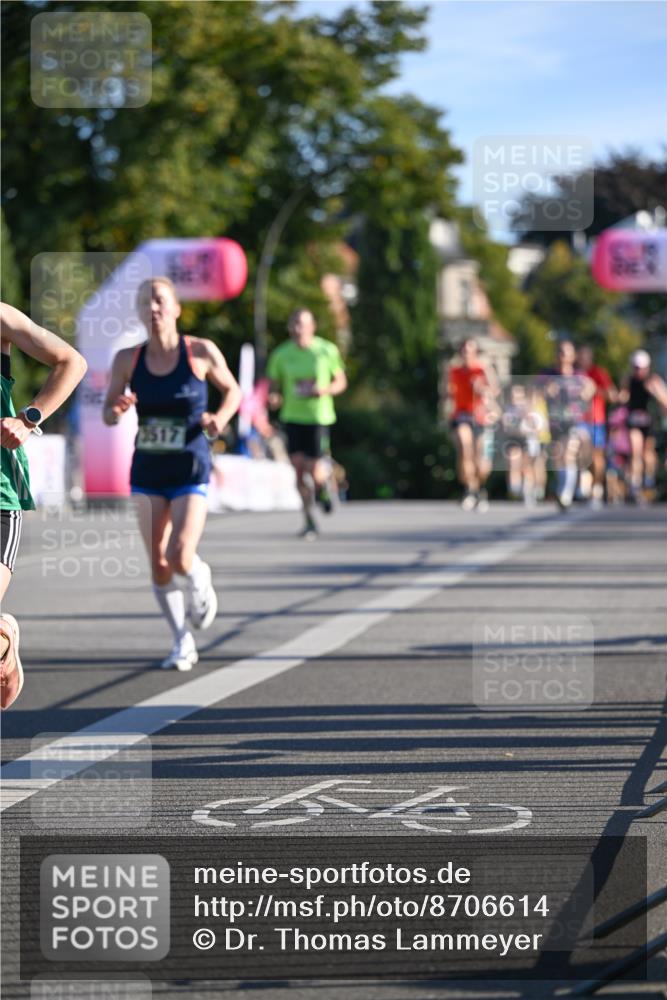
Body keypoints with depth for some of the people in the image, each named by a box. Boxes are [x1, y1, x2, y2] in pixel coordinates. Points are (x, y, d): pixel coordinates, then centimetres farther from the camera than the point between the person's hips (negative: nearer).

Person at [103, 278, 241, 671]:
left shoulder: (201, 352, -7)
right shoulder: (128, 359, -2)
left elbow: (233, 390, 8)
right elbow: (108, 413, 5)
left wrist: (221, 417, -12)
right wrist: (117, 411, -18)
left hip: (191, 472, -3)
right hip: (147, 472, 3)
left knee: (181, 559, -17)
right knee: (159, 564, 2)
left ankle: (200, 582, 21)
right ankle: (182, 642, 20)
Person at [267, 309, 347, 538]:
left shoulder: (327, 351, -1)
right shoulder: (280, 355, 2)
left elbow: (341, 382, 8)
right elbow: (274, 387, 9)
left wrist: (324, 390, -13)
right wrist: (274, 398, -14)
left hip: (319, 417, -2)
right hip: (292, 416, 2)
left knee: (315, 473, -9)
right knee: (298, 467, -6)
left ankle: (324, 483, 30)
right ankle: (310, 521, 8)